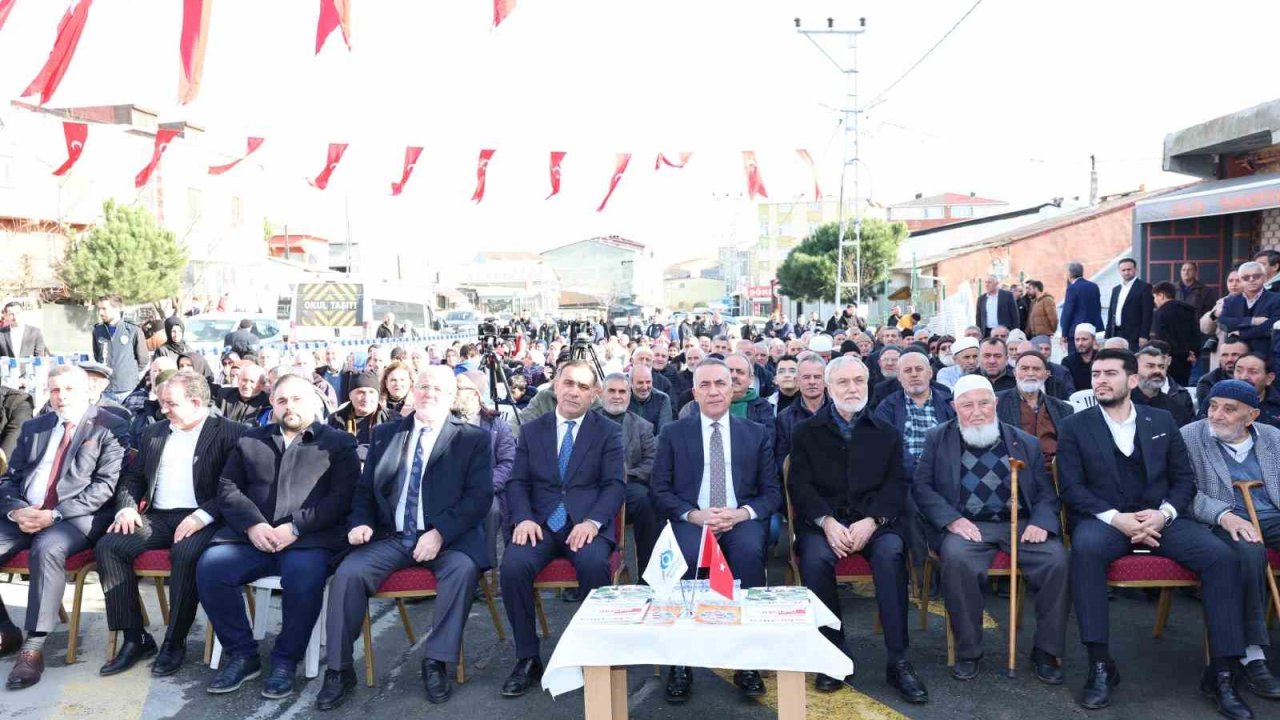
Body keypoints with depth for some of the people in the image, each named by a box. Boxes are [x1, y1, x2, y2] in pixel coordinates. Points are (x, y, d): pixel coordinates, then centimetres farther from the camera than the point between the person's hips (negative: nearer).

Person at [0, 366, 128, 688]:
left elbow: (105, 485, -9)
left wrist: (56, 514, -18)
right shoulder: (33, 427, 18)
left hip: (78, 517, -6)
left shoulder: (111, 427, -1)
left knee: (47, 548, -35)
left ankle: (33, 647, -26)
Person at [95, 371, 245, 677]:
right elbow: (132, 477, 20)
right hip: (157, 517, 7)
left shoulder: (229, 432, -3)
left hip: (201, 519, -6)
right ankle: (135, 639, -8)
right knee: (108, 545, -17)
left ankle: (175, 642, -15)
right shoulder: (154, 433, 18)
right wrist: (126, 508, 0)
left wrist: (202, 516, -22)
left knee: (185, 553, -35)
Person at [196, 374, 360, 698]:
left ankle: (286, 660, -11)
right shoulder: (249, 440, 23)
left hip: (309, 539, -4)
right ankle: (242, 655, -5)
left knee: (304, 576, -34)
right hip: (252, 535, 4)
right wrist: (252, 524, -6)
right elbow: (227, 489, 13)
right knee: (209, 567, -23)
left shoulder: (339, 443, 10)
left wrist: (296, 527, -13)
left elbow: (341, 497, -1)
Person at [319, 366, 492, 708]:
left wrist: (440, 533, -20)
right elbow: (364, 488, 16)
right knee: (348, 573, -21)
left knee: (463, 569, -32)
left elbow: (480, 496, -8)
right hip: (391, 537, 3)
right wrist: (361, 522, -6)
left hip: (447, 538, -3)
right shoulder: (385, 433, 14)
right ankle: (339, 669, -4)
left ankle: (436, 663, -15)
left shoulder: (473, 438, 1)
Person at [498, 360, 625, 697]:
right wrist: (523, 518, -12)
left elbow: (615, 485, -1)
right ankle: (528, 659, -9)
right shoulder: (531, 430, 14)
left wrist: (592, 522, -19)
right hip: (540, 523, 2)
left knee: (593, 564, -34)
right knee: (512, 566, -27)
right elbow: (517, 482, 8)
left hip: (587, 524, -2)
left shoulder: (609, 432, 7)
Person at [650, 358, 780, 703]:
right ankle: (680, 662, -21)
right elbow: (660, 491, 4)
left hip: (742, 521, 1)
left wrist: (742, 513, -13)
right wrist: (694, 514, -15)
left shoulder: (758, 434, 12)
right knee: (684, 556, -34)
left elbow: (772, 493, 8)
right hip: (690, 521, -1)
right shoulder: (672, 433, 10)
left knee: (749, 551, -34)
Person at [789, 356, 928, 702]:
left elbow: (896, 486, 4)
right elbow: (800, 485, 1)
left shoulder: (887, 433, 14)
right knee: (815, 559, -32)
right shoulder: (807, 431, 11)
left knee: (891, 554, -31)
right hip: (823, 520, 0)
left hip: (873, 520, 1)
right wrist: (828, 522, -16)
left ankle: (897, 661, -22)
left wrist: (871, 521, -14)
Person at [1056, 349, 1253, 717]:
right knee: (1085, 547, -36)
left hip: (1160, 518, 3)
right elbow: (1071, 486, -5)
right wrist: (1115, 518, -19)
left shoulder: (1162, 421, 12)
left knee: (1222, 555, -22)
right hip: (1104, 519, -3)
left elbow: (1185, 478, 9)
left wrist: (1164, 513, -11)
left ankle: (1222, 673, -12)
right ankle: (1101, 665, -30)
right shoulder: (1074, 426, 2)